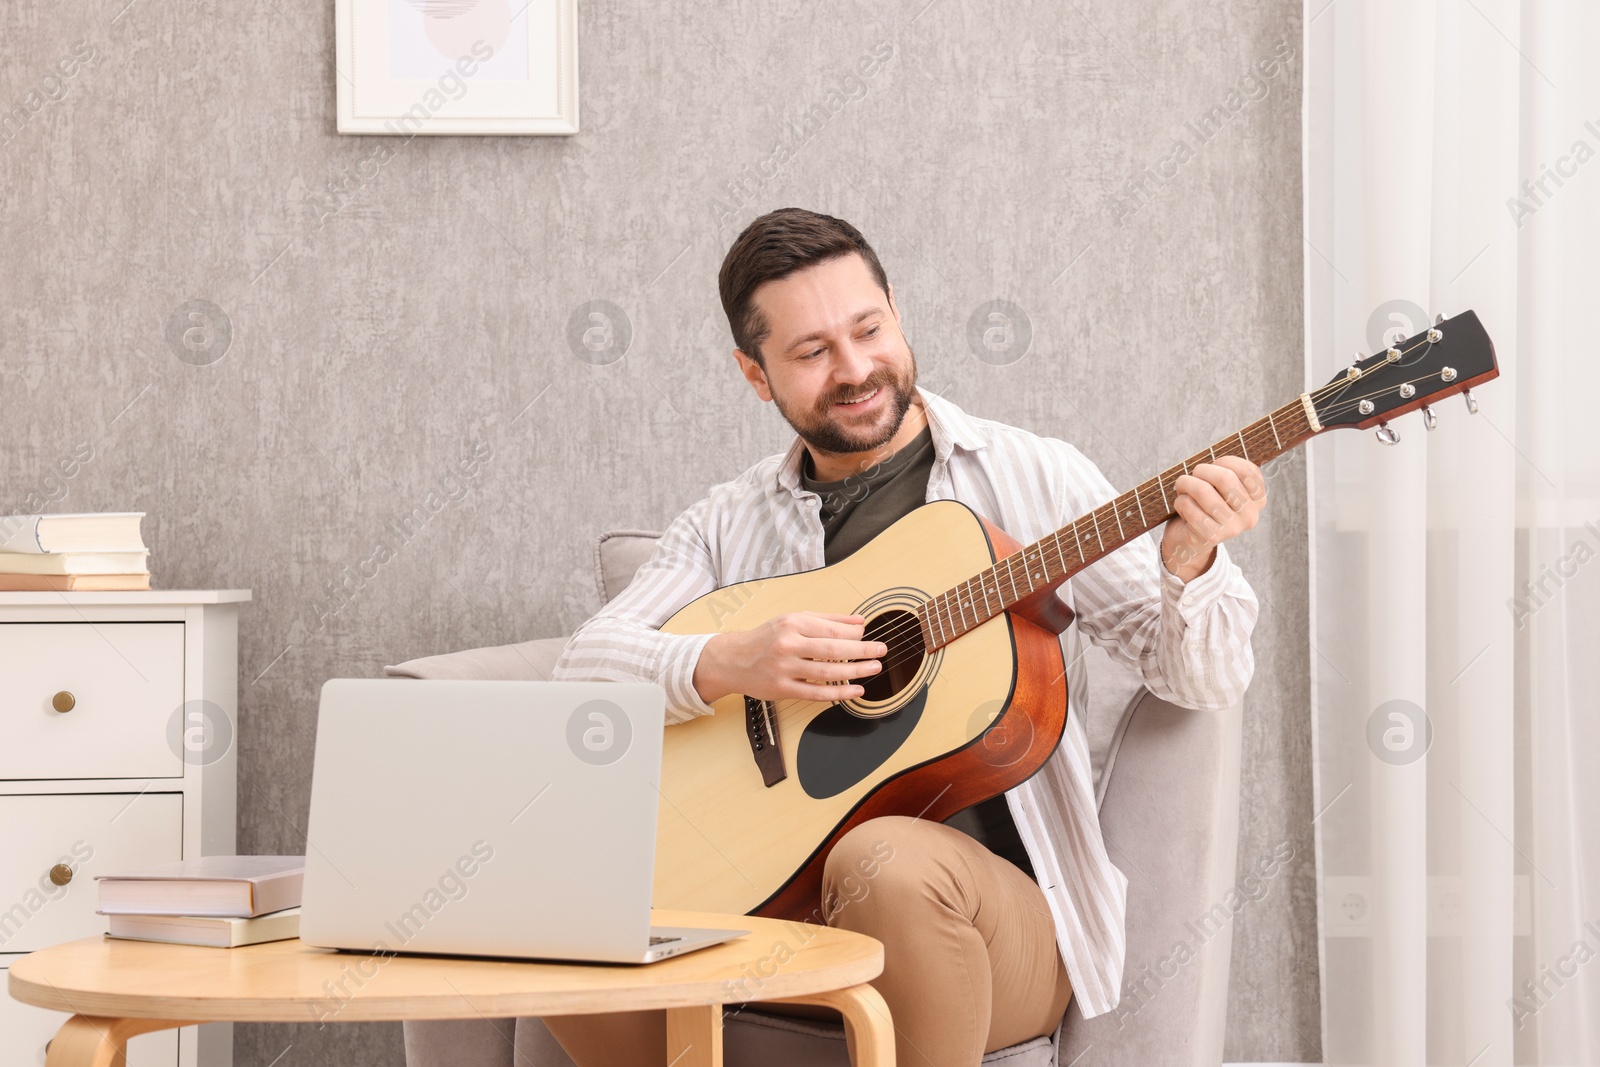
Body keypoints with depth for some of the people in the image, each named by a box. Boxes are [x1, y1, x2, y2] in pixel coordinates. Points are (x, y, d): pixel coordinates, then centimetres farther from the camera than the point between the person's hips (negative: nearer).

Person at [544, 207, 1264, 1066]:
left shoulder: (1029, 478, 5)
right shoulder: (730, 525, 13)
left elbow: (1206, 681, 2)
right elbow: (584, 665, 1)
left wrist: (1189, 568, -20)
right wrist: (726, 665, -18)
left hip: (994, 892, -2)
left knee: (886, 864, -38)